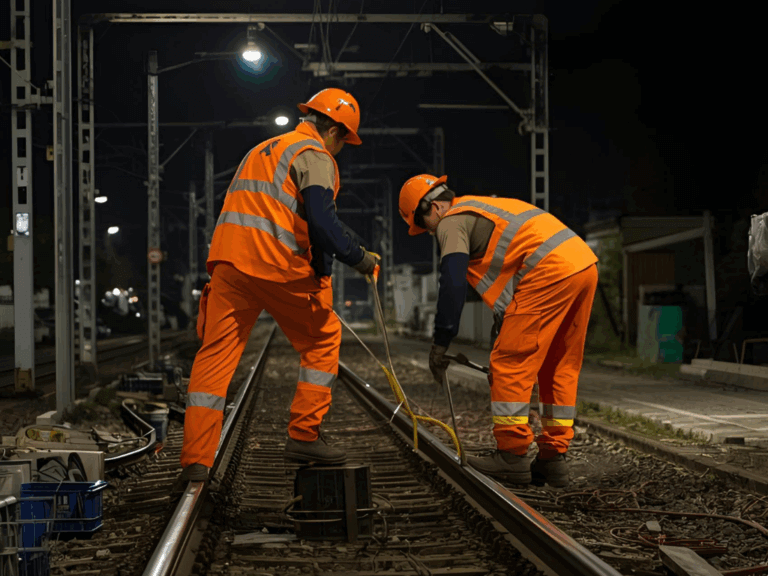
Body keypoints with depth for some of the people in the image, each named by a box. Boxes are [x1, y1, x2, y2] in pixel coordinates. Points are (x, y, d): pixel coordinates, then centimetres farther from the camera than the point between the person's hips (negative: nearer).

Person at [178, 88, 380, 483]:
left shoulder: (261, 150, 29)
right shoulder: (315, 157, 2)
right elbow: (322, 222, -14)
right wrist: (360, 259, -2)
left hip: (229, 259, 6)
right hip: (278, 263, -6)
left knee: (215, 354, 4)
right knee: (322, 340, 14)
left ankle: (196, 460, -2)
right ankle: (304, 436, 12)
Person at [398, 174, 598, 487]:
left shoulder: (452, 222, 2)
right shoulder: (483, 208, 31)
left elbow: (453, 283, -9)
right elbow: (506, 275, 35)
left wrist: (441, 342, -4)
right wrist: (502, 325, 37)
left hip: (549, 272, -10)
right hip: (586, 265, 10)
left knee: (511, 364, -1)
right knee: (560, 368, 14)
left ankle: (512, 455, 2)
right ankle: (553, 457, 16)